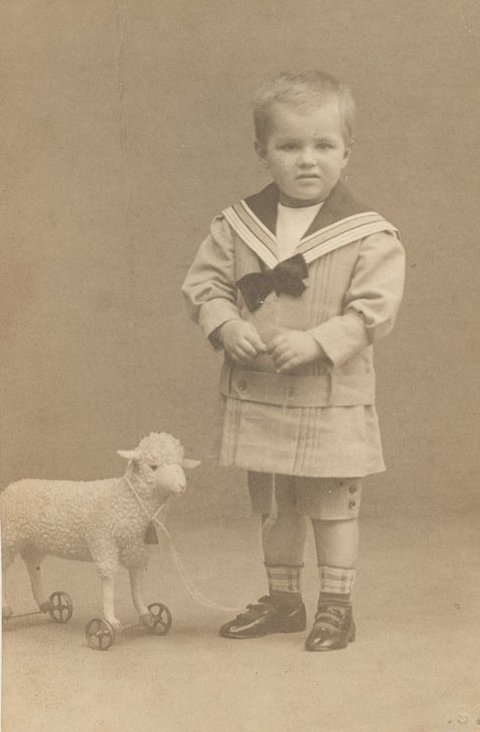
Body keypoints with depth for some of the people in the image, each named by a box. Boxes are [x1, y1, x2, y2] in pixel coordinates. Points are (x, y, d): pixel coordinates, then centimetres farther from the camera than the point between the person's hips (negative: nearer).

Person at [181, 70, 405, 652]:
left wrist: (315, 342, -25)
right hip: (255, 396, 4)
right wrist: (226, 326, -15)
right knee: (271, 505, 17)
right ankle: (282, 599, 33)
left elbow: (373, 309, -15)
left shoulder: (368, 236, -10)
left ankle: (336, 605, 23)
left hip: (332, 401, -4)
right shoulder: (237, 224, 1)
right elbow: (203, 282, 3)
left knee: (332, 504, 7)